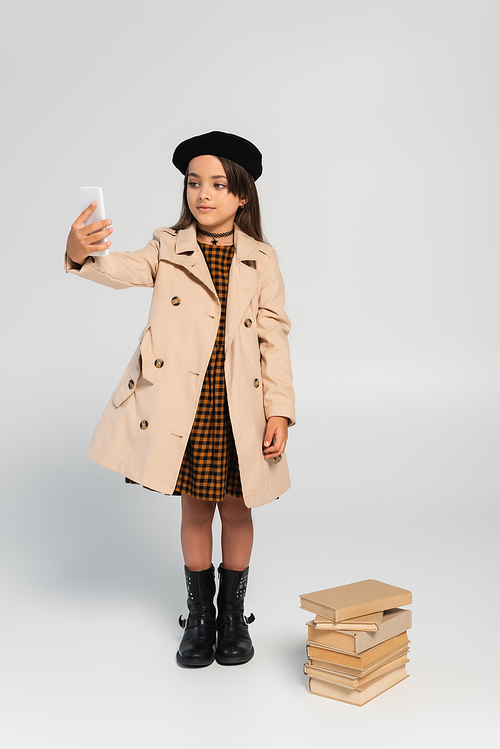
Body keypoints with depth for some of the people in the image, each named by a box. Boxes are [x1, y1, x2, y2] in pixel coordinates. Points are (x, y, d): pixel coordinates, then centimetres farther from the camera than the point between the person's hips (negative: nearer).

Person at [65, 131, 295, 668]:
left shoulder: (261, 260, 4)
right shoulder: (169, 248, 4)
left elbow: (274, 339, 2)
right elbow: (127, 269, -17)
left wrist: (279, 410, -4)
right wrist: (82, 255, -39)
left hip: (239, 407, 0)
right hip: (182, 402, 0)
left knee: (235, 509, 11)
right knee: (195, 507, 11)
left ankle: (233, 614, 31)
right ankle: (199, 614, 30)